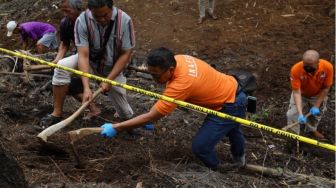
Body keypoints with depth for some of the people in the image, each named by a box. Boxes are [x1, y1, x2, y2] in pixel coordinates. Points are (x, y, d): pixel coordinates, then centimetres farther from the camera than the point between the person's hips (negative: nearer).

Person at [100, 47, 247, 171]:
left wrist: (116, 128, -30)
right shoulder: (177, 59, -15)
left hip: (230, 106, -9)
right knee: (230, 126, 35)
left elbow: (149, 117, -34)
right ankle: (239, 158, 65)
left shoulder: (181, 85, -39)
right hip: (232, 90, 9)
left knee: (200, 146, -10)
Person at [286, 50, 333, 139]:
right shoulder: (296, 70, -40)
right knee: (292, 114, -13)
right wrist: (300, 113, -43)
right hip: (301, 94, -2)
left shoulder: (327, 67, -35)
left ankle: (311, 129, 50)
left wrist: (317, 106, -23)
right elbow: (296, 92, -36)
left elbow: (326, 88, -21)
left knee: (317, 112, 20)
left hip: (318, 95, 2)